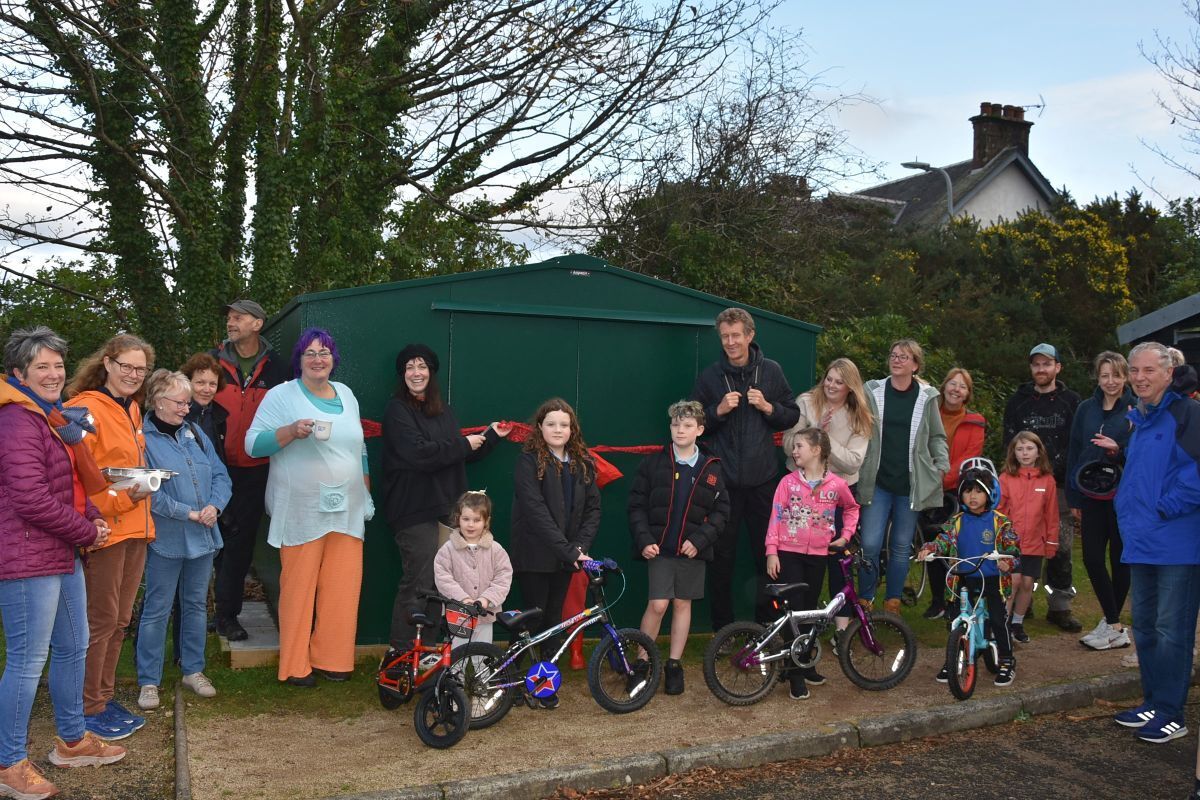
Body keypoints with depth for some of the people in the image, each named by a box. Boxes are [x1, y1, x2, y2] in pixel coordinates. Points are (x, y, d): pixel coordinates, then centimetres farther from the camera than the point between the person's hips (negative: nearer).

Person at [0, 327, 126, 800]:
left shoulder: (53, 417, 16)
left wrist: (91, 516, 5)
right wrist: (86, 532, -12)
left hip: (61, 553, 10)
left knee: (73, 648, 19)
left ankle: (72, 741, 34)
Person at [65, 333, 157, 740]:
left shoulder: (131, 409, 15)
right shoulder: (85, 409, -12)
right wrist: (122, 497, -24)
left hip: (135, 526, 8)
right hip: (105, 528, -8)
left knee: (120, 619, 15)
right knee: (101, 620, 0)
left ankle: (104, 696, 27)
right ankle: (88, 707, 13)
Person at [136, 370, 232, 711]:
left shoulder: (194, 433, 8)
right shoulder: (143, 438, -10)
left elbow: (221, 475, 8)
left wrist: (214, 506, -10)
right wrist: (189, 513, -16)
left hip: (203, 537, 6)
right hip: (165, 539, -6)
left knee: (196, 604, 15)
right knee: (157, 609, 2)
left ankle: (193, 670, 28)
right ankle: (148, 681, 13)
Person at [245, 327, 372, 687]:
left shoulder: (346, 394, 15)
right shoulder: (281, 396, -1)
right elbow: (253, 443, -8)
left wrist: (366, 488, 20)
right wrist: (292, 431, -22)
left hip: (347, 510, 5)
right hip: (302, 512, -5)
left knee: (343, 588, 2)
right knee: (299, 589, -2)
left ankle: (331, 658, 15)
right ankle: (295, 666, 10)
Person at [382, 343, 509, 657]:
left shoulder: (444, 412, 18)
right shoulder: (397, 410, -5)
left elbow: (461, 457, 22)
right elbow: (418, 454, -19)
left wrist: (491, 436, 15)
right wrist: (463, 444, -11)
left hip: (445, 507, 7)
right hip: (414, 510, -7)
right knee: (417, 582, -9)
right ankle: (399, 652, 0)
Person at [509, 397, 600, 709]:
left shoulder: (583, 463, 6)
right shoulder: (529, 461, -11)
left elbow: (593, 507, 3)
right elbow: (536, 511, -19)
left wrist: (580, 546, -12)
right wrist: (568, 550, -24)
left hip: (566, 555, 5)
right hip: (534, 555, -5)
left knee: (553, 618, 10)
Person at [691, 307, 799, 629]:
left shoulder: (771, 371, 5)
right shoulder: (710, 376, 2)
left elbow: (793, 415, 10)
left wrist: (768, 407, -8)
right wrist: (719, 410, -12)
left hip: (762, 478, 1)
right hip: (723, 479, -1)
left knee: (767, 552, 8)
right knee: (722, 555, 3)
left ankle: (767, 621, 22)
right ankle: (722, 628, 14)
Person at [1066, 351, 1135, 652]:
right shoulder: (1086, 409, 8)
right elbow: (1074, 453, 10)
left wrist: (1119, 449, -24)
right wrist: (1074, 499, 8)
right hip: (1092, 497, 4)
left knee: (1119, 558, 5)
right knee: (1092, 558, 0)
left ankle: (1112, 624, 16)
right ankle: (1114, 625, 11)